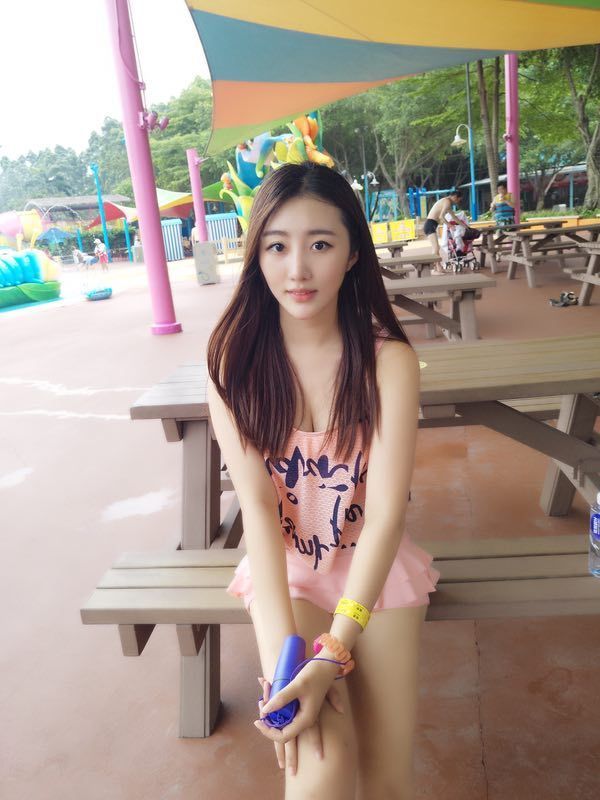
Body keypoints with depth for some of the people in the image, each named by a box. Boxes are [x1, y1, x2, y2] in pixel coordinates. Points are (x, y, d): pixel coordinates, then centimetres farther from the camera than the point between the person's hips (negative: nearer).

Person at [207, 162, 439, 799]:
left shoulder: (389, 359, -14)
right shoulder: (235, 360, -11)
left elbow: (386, 512, -19)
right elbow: (256, 503, -15)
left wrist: (333, 653, -28)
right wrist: (286, 650, -23)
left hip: (374, 562, 1)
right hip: (283, 563, 0)